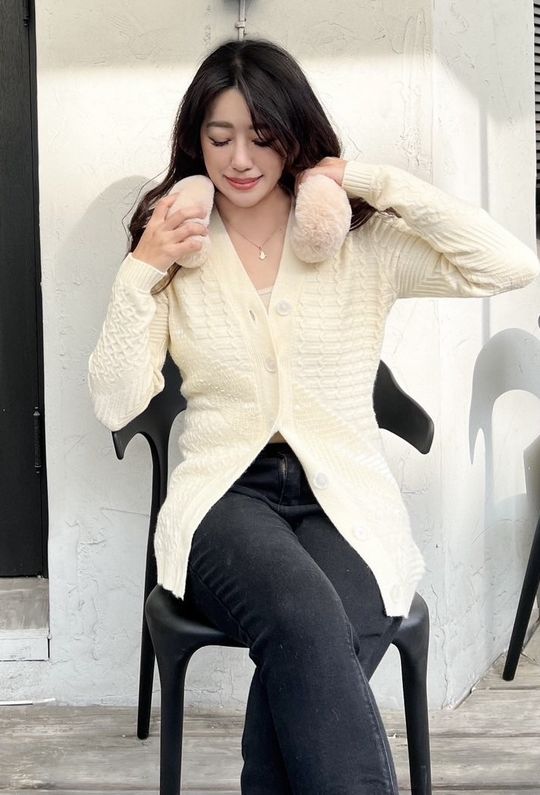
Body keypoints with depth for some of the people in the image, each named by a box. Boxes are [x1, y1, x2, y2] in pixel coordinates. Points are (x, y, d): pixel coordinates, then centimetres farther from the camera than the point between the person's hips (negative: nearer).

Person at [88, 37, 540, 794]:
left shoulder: (360, 241, 7)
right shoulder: (176, 250, 11)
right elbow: (117, 405, 4)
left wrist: (383, 184, -6)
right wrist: (140, 274, -5)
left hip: (346, 502, 0)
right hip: (227, 496, 0)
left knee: (302, 674, -33)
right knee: (306, 626, -35)